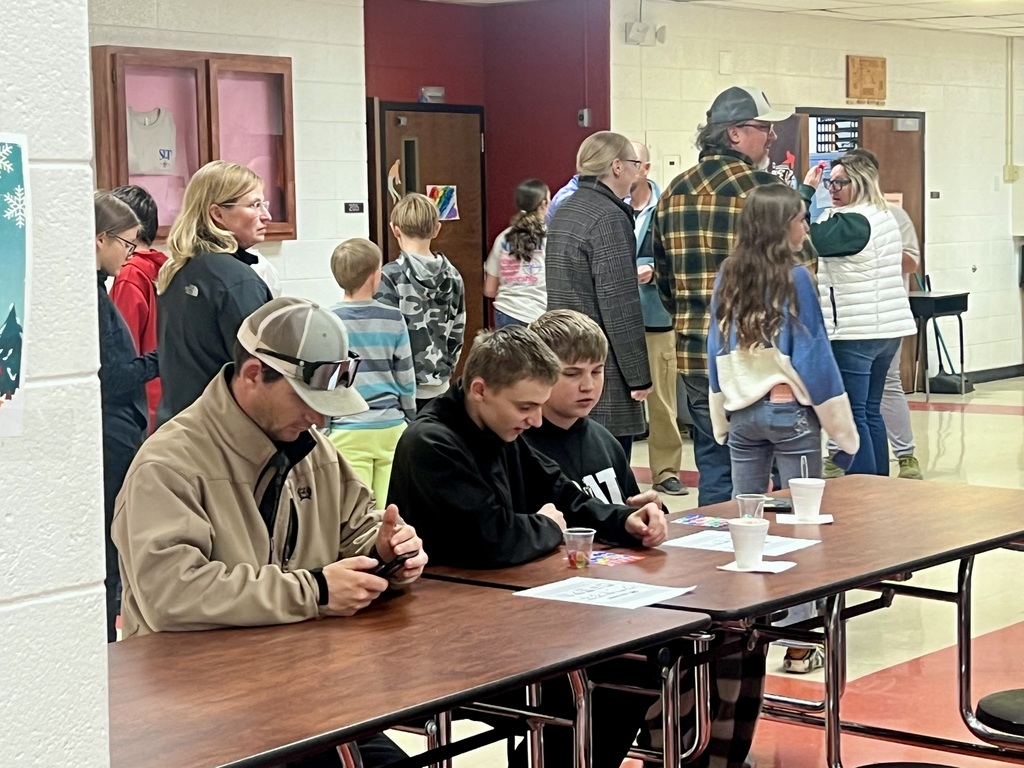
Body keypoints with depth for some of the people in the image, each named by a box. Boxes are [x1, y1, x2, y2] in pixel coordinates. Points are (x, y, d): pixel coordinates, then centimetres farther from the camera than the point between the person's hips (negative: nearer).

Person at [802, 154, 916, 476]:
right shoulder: (885, 217, 14)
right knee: (871, 410, 15)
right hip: (887, 328, 10)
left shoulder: (852, 222, -16)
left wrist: (806, 190, -15)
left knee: (852, 414, -6)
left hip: (854, 333, -10)